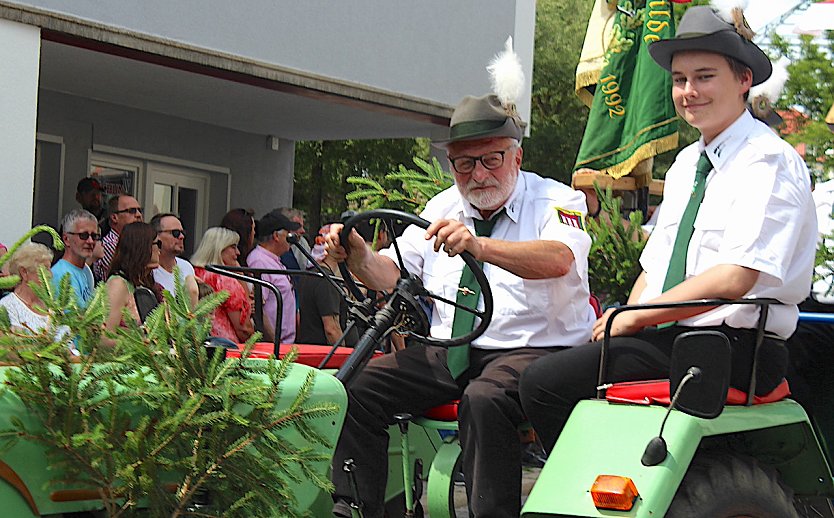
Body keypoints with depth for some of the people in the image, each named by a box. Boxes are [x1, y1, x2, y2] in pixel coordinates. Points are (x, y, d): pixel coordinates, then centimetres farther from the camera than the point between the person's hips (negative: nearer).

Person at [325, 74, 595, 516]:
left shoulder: (555, 201, 0)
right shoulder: (443, 208, 19)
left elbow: (559, 259, -23)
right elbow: (392, 275, 11)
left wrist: (480, 246, -41)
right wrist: (359, 257, -13)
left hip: (533, 350, -5)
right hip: (448, 353, 6)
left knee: (484, 399, -37)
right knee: (359, 387, -16)